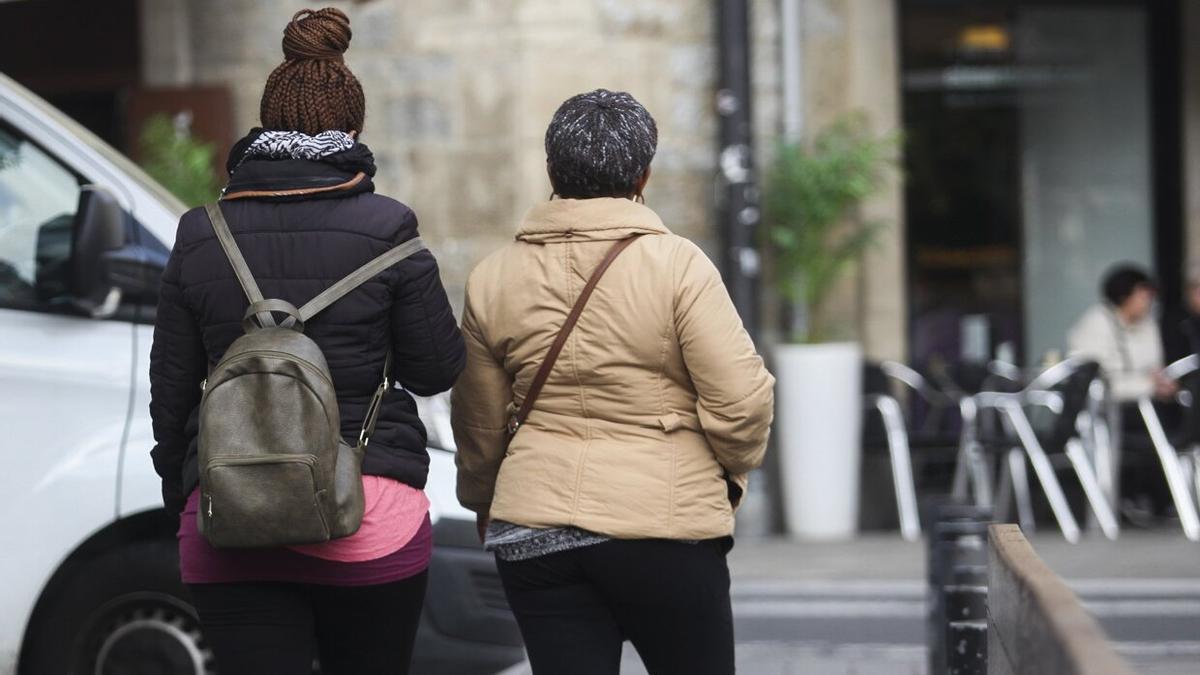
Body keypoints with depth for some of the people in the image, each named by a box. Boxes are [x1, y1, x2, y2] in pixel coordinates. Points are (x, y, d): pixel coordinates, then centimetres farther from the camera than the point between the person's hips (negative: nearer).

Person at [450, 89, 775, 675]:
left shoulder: (491, 279, 4)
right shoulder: (677, 264, -8)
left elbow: (478, 425, 12)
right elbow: (741, 402, -11)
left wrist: (483, 503, 31)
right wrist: (732, 473, 10)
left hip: (533, 533, 3)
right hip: (665, 526, -3)